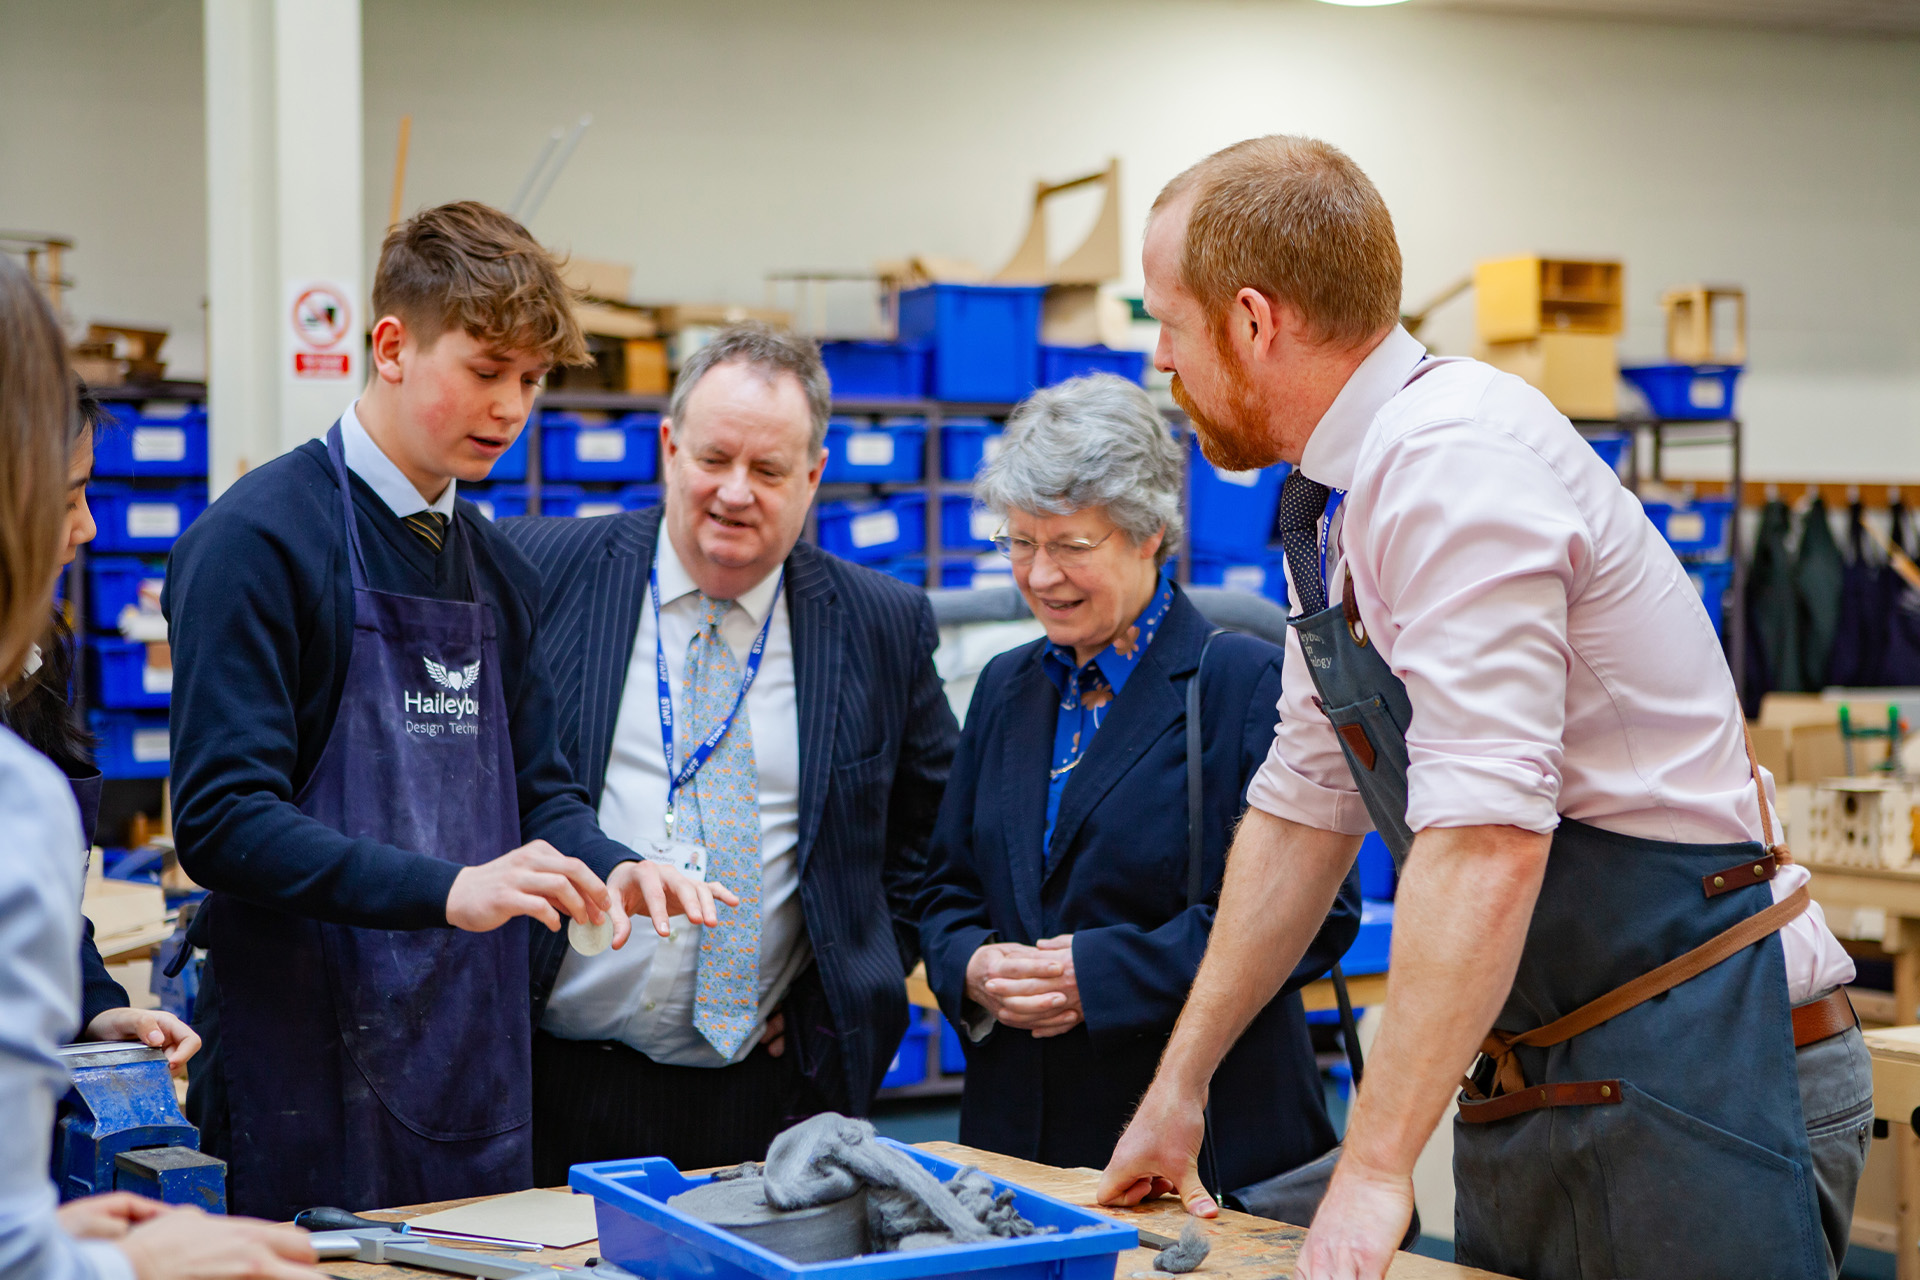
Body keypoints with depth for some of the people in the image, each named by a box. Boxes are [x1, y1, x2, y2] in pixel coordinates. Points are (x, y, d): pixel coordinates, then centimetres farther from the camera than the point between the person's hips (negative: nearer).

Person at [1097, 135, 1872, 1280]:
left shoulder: (1457, 457, -20)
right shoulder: (1333, 508, 10)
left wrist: (1375, 1172, -26)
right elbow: (1303, 810, 19)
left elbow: (1487, 838, -27)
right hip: (1529, 1092, 9)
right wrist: (1181, 1084, 21)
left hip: (1689, 1078, -9)